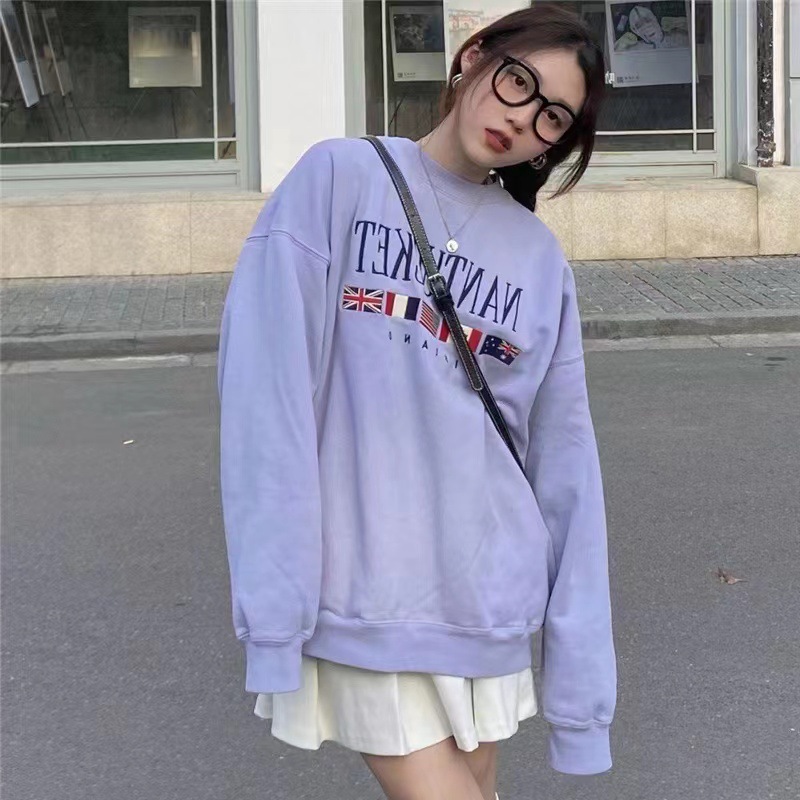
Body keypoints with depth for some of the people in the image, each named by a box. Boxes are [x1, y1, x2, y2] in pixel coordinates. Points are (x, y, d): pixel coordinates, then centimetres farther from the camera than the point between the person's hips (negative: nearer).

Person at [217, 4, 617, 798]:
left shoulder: (541, 260, 7)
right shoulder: (339, 179, -3)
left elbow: (564, 462, 5)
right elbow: (268, 389, -10)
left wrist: (579, 667, 0)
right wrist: (273, 606, -16)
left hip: (488, 603, 4)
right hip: (359, 601, -4)